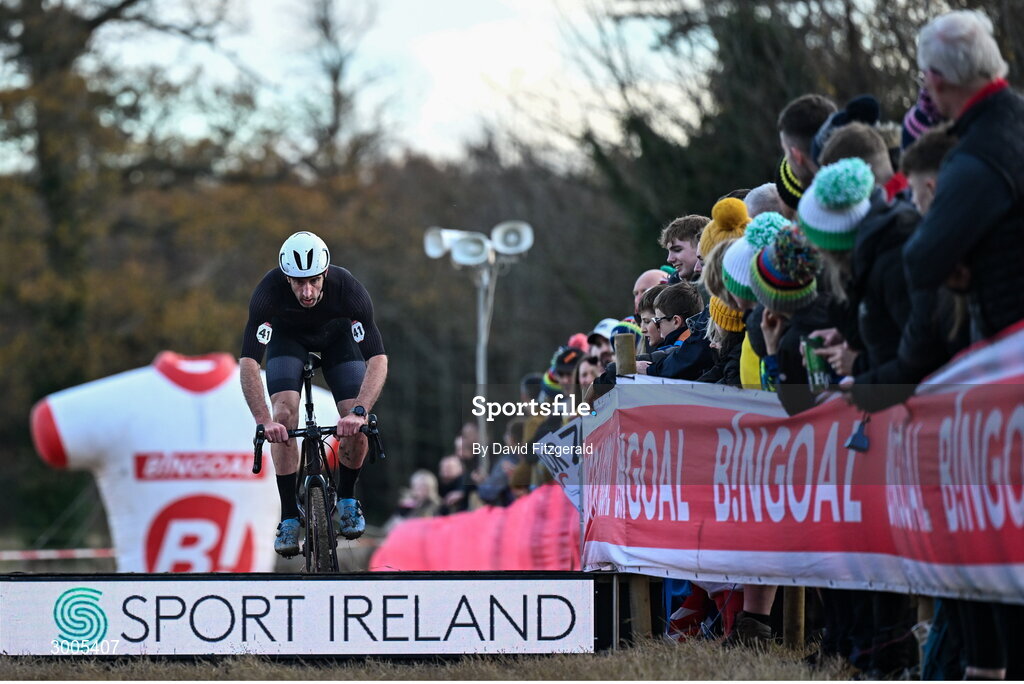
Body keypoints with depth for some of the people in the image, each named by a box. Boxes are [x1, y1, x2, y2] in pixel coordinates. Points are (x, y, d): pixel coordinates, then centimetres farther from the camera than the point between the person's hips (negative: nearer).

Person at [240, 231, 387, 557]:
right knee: (284, 414, -23)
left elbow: (377, 358, -40)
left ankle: (346, 498, 10)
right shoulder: (270, 290, -38)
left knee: (355, 425, -17)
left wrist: (359, 413, -54)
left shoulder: (348, 288, -38)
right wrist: (265, 421, -52)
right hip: (288, 337, 0)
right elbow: (248, 362, -41)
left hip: (338, 335, 0)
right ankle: (289, 517, -12)